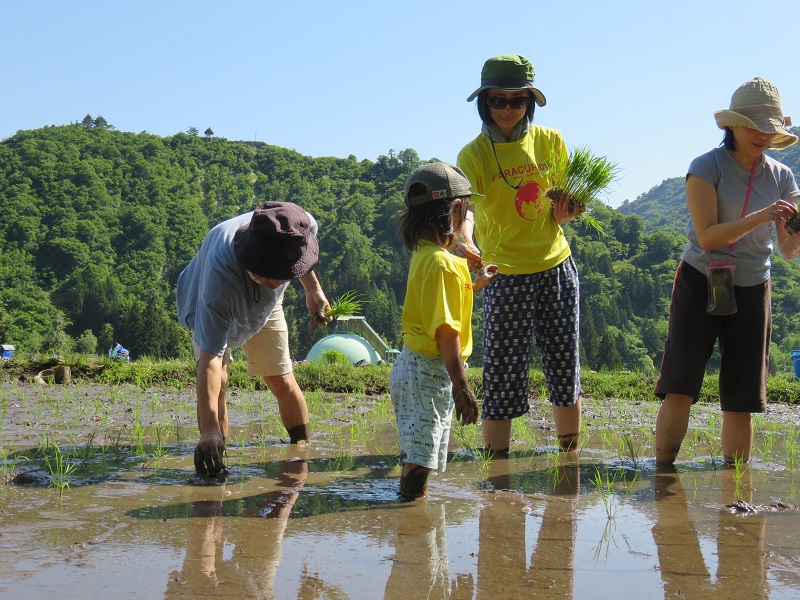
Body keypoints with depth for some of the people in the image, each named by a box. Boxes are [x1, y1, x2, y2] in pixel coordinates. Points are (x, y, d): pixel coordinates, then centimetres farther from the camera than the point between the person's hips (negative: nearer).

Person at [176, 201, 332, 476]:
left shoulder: (302, 228, -38)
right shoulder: (220, 275, -51)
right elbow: (209, 357, -54)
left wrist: (313, 288, 7)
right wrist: (209, 429, -61)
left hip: (266, 307, 4)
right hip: (208, 309, -4)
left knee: (283, 383, 4)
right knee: (216, 380, -24)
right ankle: (219, 459, -11)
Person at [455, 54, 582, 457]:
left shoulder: (550, 142, 3)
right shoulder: (474, 154, -9)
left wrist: (566, 212, -10)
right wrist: (465, 242, -48)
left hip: (557, 267, 4)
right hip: (505, 275, -4)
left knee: (565, 370, 9)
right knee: (503, 377, -4)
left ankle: (571, 462, 22)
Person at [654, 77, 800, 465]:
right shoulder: (706, 168, -9)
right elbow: (707, 237, -18)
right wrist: (760, 217, -29)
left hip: (751, 291, 3)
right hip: (700, 283, -3)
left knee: (741, 402, 3)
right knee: (678, 391, -12)